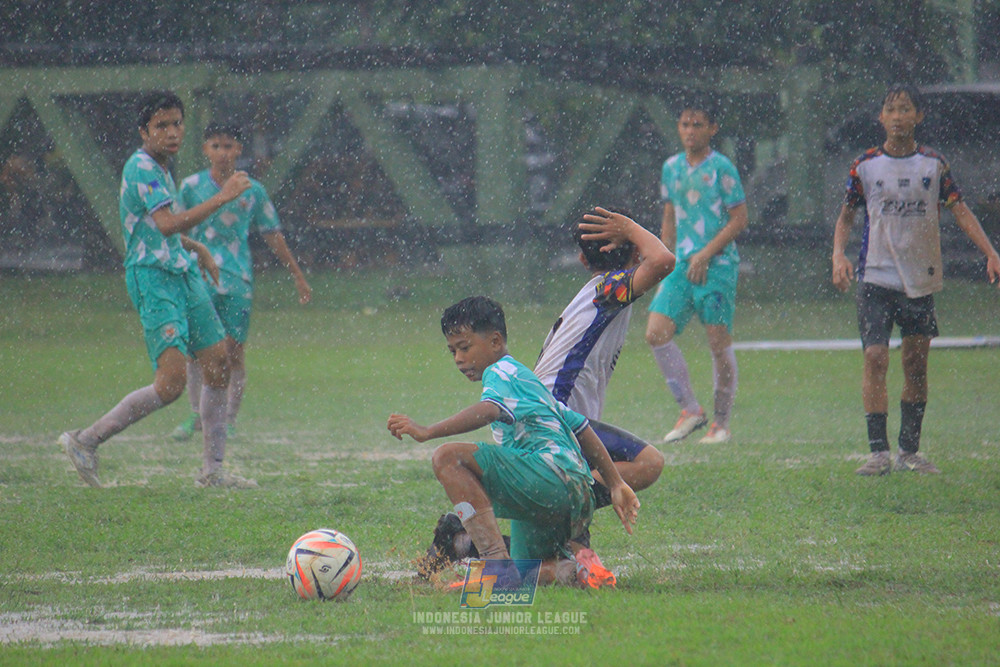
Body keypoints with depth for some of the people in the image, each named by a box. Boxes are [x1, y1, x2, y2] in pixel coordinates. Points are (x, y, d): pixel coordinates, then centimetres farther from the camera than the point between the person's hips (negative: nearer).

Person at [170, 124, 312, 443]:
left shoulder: (252, 191, 3)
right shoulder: (191, 186, 2)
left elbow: (273, 236, 11)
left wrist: (298, 278, 13)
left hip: (238, 280, 0)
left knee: (234, 351, -1)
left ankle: (230, 419, 10)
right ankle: (196, 414, 8)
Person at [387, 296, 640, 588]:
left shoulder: (501, 371, 2)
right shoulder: (530, 380, 32)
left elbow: (489, 410, -21)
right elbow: (581, 427, 34)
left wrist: (427, 431, -31)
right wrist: (616, 485, 35)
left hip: (549, 470, -10)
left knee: (449, 457, -23)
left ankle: (497, 561, -33)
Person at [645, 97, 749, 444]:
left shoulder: (721, 168, -5)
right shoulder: (672, 167, 13)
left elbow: (739, 219, -7)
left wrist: (705, 255, -14)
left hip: (718, 265, -6)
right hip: (681, 264, 6)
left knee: (719, 342, -4)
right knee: (656, 333, -8)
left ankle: (722, 423, 9)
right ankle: (690, 410, 3)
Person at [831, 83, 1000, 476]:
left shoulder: (933, 166, 4)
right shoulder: (866, 166, 2)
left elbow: (959, 209, 2)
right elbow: (846, 216, 9)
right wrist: (839, 255, -8)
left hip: (921, 279, 2)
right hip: (876, 277, -2)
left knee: (917, 363, 6)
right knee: (875, 359, -13)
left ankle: (910, 451, 16)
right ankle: (878, 452, -13)